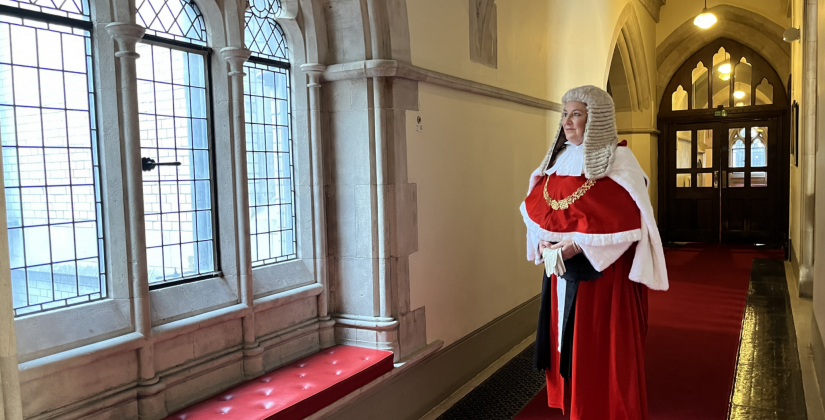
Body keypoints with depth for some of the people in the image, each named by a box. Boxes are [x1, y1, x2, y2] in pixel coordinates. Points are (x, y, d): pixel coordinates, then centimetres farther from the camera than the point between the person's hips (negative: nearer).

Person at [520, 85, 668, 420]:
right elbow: (536, 205, 12)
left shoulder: (618, 160, -10)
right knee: (567, 340, 14)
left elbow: (628, 218, -16)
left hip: (602, 270, -6)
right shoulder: (559, 157, 9)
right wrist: (542, 239, -5)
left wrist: (580, 244, -21)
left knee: (601, 347, 3)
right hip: (561, 267, 6)